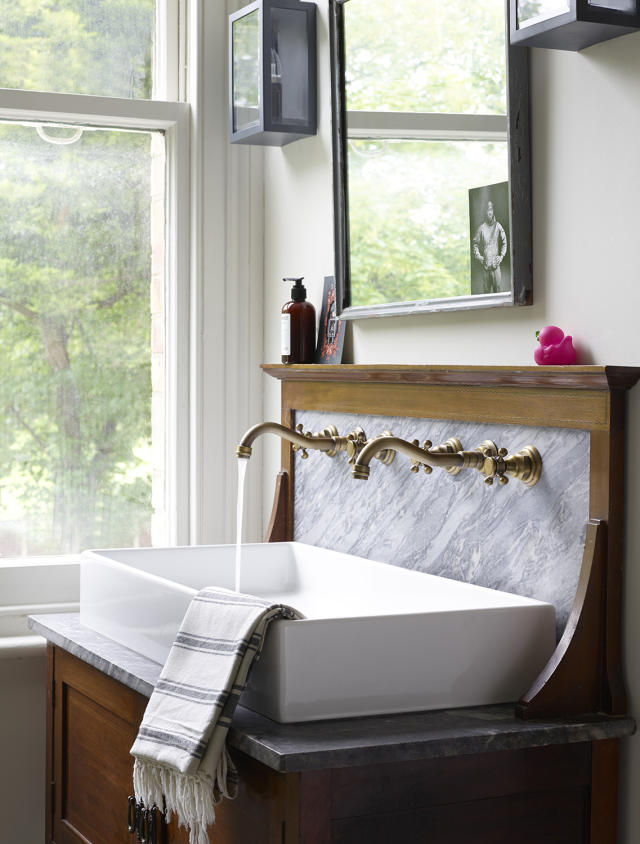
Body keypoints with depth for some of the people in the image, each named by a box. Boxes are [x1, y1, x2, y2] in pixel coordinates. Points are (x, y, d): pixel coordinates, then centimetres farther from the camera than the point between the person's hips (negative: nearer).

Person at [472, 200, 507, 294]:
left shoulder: (498, 226, 4)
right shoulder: (481, 227, 1)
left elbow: (504, 242, 13)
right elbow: (475, 243, 8)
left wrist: (501, 256, 3)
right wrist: (478, 256, -4)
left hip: (496, 263, 1)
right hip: (485, 263, -1)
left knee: (498, 288, 2)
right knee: (486, 289, 1)